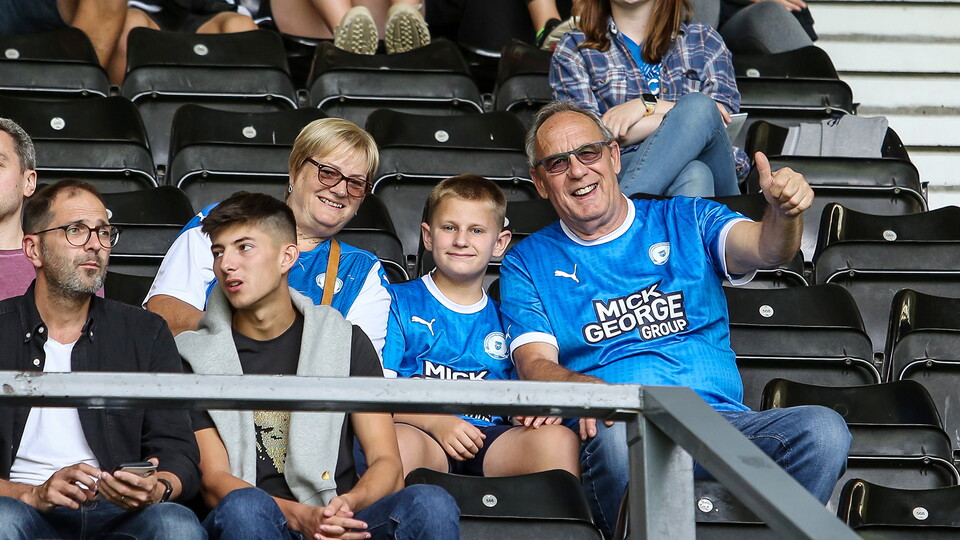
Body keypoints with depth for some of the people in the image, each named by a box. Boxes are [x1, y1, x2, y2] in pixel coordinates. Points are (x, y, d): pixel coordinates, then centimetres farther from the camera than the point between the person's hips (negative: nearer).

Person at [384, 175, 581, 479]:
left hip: (491, 440, 3)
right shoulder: (399, 302, 13)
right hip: (425, 435, -3)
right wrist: (437, 422, -16)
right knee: (399, 442, -40)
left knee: (558, 439, -29)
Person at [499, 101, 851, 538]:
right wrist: (590, 390, -20)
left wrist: (784, 211, -24)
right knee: (620, 437, -40)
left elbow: (765, 249, 2)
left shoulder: (685, 221, 21)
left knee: (824, 430, -28)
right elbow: (534, 364, 4)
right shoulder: (528, 263, 18)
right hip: (609, 428, -2)